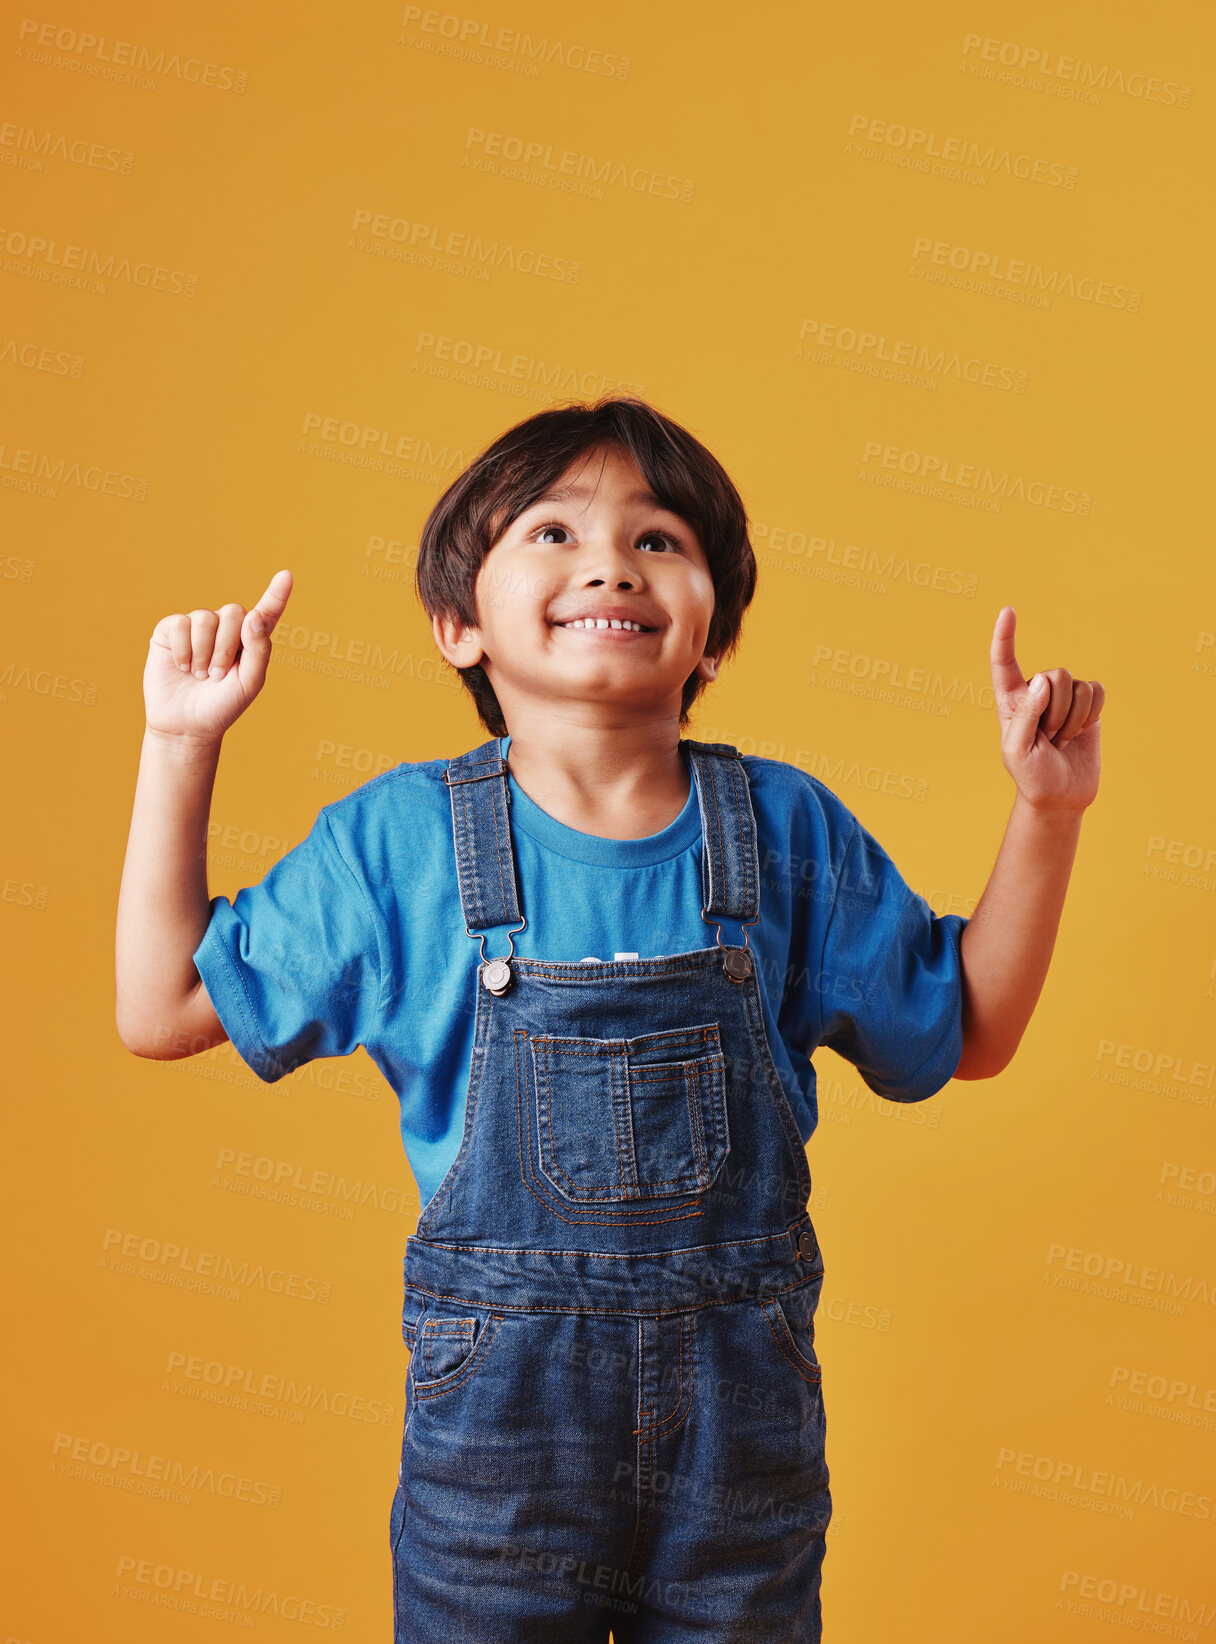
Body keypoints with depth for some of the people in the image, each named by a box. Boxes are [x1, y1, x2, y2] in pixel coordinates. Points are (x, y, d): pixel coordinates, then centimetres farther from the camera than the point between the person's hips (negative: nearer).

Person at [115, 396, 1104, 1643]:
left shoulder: (789, 829, -3)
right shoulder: (398, 839, -6)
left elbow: (966, 1033, 6)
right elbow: (165, 1012, 0)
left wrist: (1045, 812, -4)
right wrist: (180, 748, -5)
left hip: (746, 1411, 2)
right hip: (496, 1400, -1)